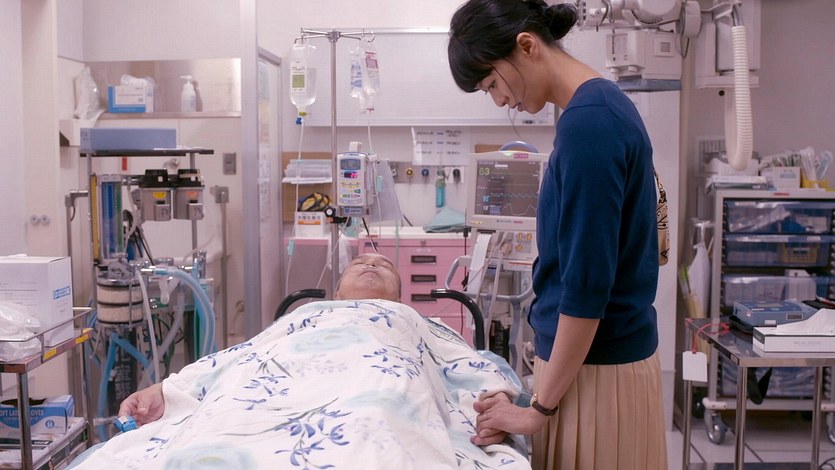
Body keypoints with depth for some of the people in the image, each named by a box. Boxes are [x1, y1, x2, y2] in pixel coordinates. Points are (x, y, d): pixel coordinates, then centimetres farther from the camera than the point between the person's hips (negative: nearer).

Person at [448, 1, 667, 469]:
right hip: (606, 352, 9)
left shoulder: (587, 122, -21)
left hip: (594, 365, -9)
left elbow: (587, 282, -22)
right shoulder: (603, 105, 8)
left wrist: (540, 408, -14)